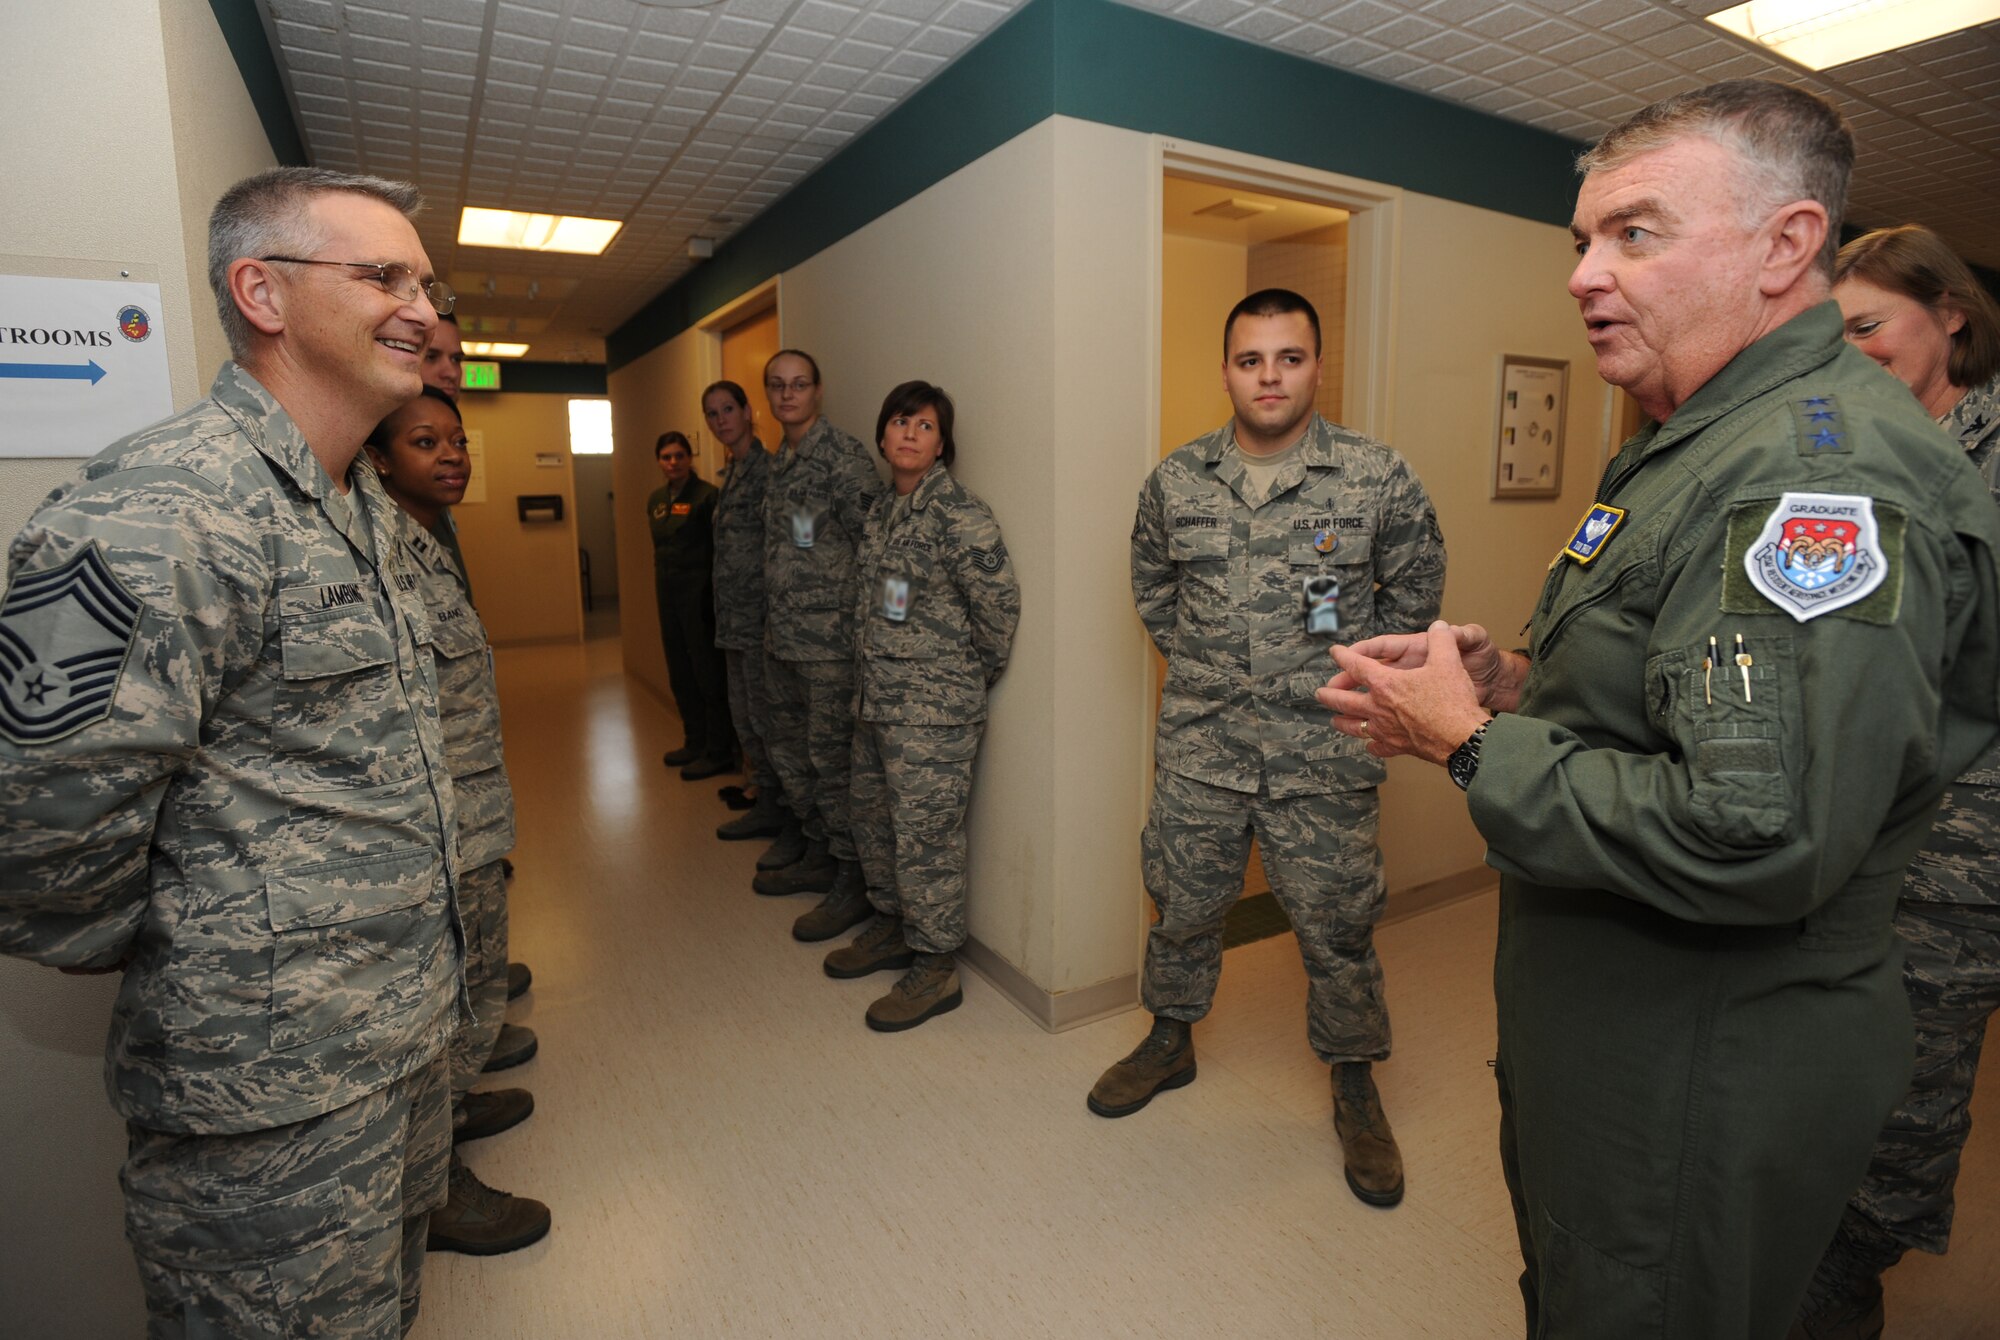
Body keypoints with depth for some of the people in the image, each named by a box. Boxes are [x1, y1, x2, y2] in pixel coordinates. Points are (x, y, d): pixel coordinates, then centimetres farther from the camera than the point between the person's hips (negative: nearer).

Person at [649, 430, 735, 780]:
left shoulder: (706, 495, -10)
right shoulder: (657, 499, 12)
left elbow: (721, 547, -12)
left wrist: (714, 594, -16)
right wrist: (658, 587, 15)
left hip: (699, 593, -8)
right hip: (669, 594, 8)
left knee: (707, 672, -2)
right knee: (680, 674, 14)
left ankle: (719, 752, 6)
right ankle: (696, 743, 27)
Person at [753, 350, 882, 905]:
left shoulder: (841, 453, -10)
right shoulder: (778, 460, 16)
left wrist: (853, 619, -17)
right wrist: (773, 621, 18)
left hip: (829, 638, -9)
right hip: (783, 638, 9)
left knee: (831, 756, -3)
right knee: (786, 745, 16)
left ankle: (852, 877, 12)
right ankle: (819, 852, 32)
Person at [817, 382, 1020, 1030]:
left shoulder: (960, 515, -14)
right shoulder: (881, 510, 12)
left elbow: (1000, 602, -15)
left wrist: (975, 674, -4)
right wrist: (874, 677, 15)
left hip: (934, 709, -8)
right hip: (877, 700, 9)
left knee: (925, 834, -2)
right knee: (873, 817, 18)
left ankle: (936, 969, 14)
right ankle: (890, 926, 38)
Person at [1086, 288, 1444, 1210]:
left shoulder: (1379, 479, -6)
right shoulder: (1174, 481, 1)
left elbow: (1415, 593, 7)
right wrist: (1197, 662, 10)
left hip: (1323, 758, -2)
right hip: (1198, 749, 3)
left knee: (1337, 926, 9)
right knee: (1182, 907, 16)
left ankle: (1354, 1087, 33)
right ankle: (1171, 1041, 41)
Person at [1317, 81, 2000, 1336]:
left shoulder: (1826, 471, -25)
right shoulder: (1700, 444, 10)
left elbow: (1754, 840, -33)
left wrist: (1473, 743, -23)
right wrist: (1516, 687, 0)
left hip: (1702, 1089, -10)